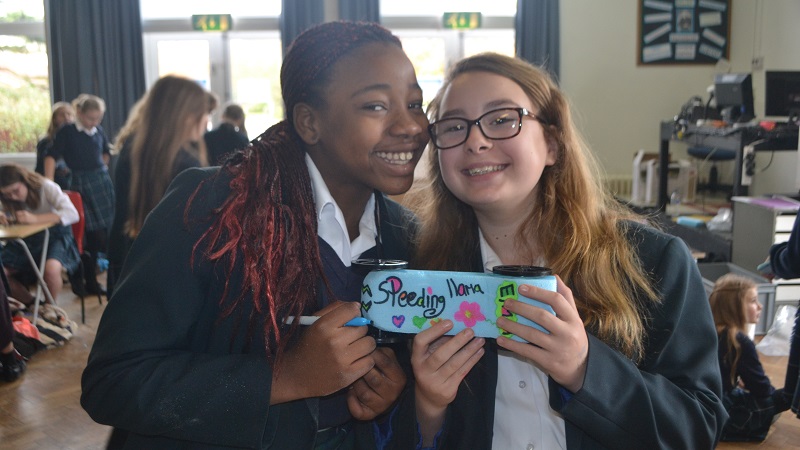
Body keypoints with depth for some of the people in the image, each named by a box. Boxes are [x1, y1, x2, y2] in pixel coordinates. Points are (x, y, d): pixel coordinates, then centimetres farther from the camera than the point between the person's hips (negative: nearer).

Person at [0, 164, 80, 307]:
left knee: (51, 268, -36)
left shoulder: (46, 187, -18)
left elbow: (73, 214, -29)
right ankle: (31, 304, 9)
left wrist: (35, 218, -38)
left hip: (56, 235, -6)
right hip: (27, 240, 6)